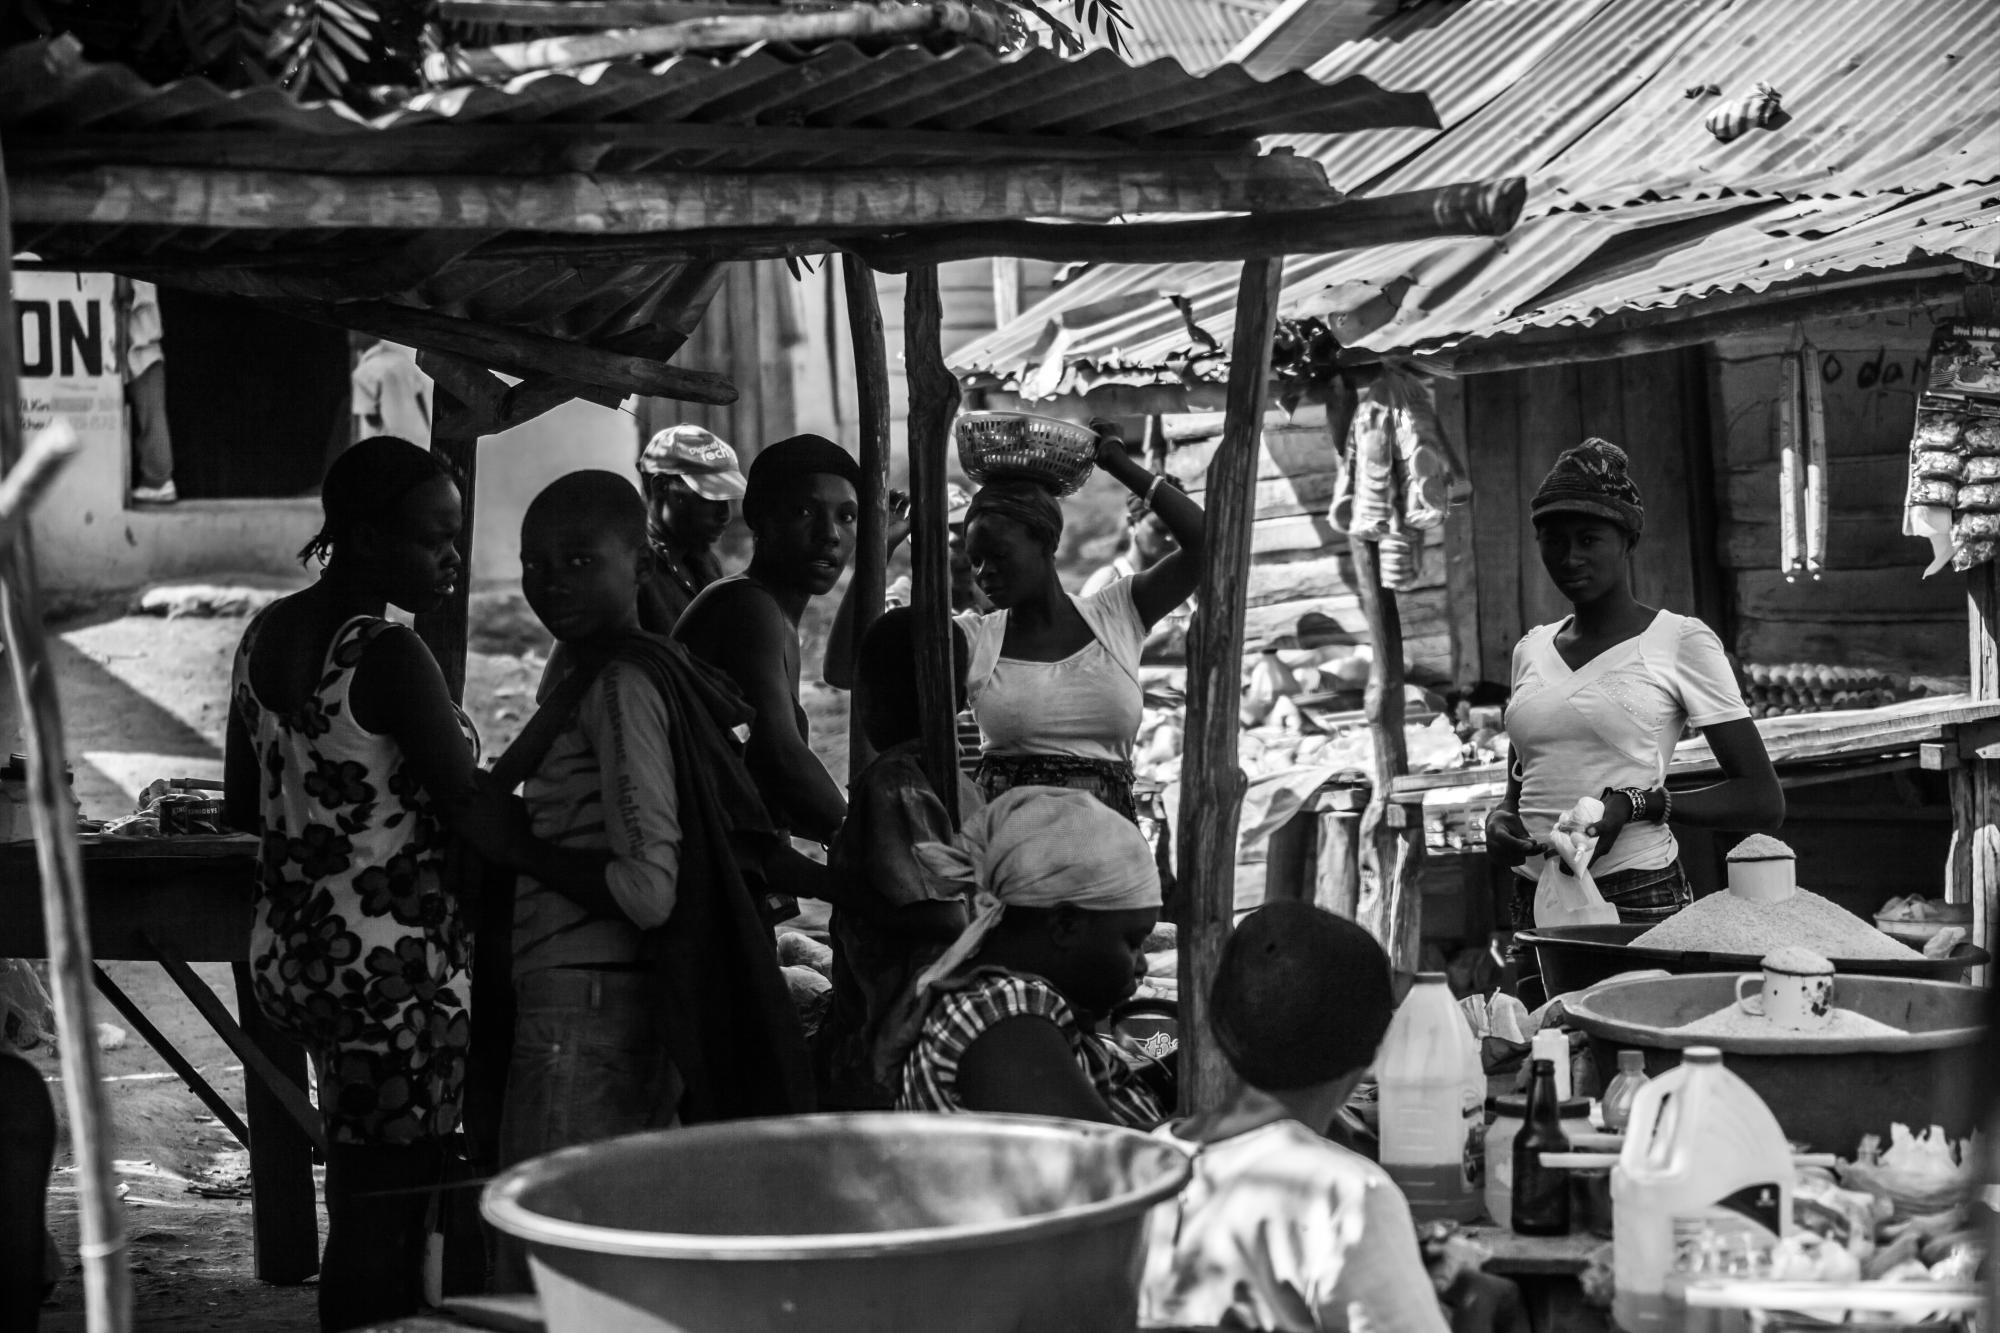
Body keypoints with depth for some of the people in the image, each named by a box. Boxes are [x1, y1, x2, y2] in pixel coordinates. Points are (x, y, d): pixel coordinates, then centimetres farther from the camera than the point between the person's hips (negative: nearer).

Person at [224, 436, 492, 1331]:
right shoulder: (389, 658, -18)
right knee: (382, 1212, -2)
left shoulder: (266, 634, 7)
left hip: (291, 955, 8)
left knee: (363, 1196, 13)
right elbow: (475, 818, -21)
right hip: (389, 971, -8)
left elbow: (244, 804, 16)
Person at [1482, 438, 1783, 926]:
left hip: (1640, 902, -4)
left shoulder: (1681, 642, 0)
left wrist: (1635, 803, -14)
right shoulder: (1531, 649, 15)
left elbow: (1763, 801, -2)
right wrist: (1499, 818, 3)